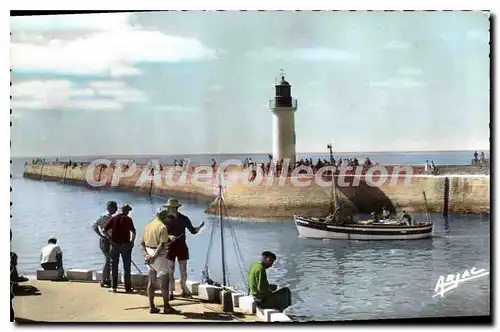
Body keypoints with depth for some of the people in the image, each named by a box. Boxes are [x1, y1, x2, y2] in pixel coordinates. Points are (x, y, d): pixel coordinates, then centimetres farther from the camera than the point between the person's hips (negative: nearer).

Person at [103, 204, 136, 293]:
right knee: (126, 267, 5)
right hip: (125, 245, -2)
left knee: (114, 266, 10)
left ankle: (114, 287, 11)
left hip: (115, 245, 2)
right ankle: (128, 287, 6)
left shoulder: (114, 218, 4)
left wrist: (110, 239, 1)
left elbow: (104, 230, -2)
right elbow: (133, 232, -15)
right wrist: (132, 241, -2)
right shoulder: (128, 219, -4)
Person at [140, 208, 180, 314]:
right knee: (164, 282, 0)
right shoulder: (162, 227, -12)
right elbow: (161, 244, -21)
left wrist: (145, 254, -3)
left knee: (151, 281, 12)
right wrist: (154, 256, -21)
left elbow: (142, 244, 8)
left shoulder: (147, 226, 11)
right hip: (159, 255, -7)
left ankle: (152, 307, 14)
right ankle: (166, 307, 3)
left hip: (149, 254, 7)